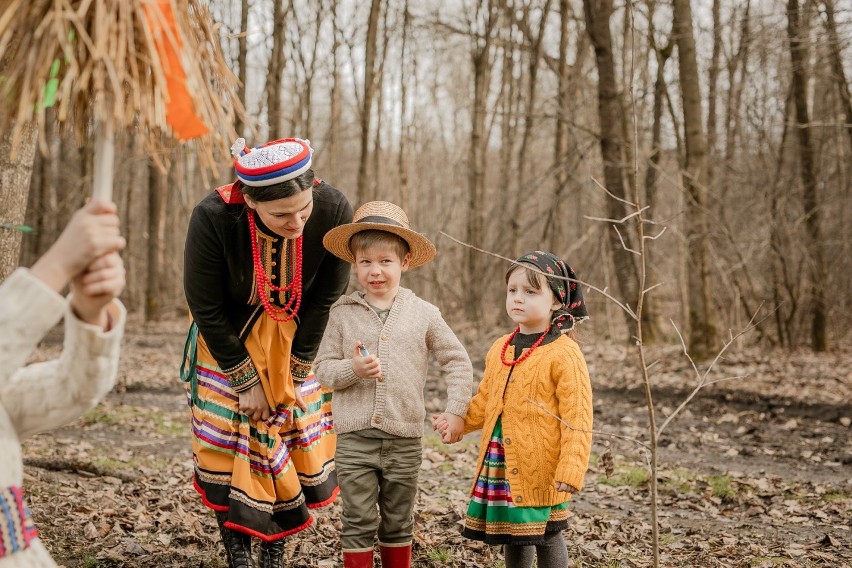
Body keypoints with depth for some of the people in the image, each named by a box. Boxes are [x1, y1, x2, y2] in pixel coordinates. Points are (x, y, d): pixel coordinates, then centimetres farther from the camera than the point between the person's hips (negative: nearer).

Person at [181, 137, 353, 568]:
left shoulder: (333, 211, -28)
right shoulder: (213, 218, -33)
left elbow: (325, 299, -14)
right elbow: (206, 308, -19)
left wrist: (297, 373, -10)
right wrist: (246, 381, -15)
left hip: (297, 341, 2)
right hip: (229, 341, -2)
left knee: (297, 445, 2)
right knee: (228, 448, -3)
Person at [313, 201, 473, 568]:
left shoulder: (423, 314, 0)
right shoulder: (343, 312, -1)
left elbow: (457, 362, 6)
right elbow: (324, 370, 1)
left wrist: (456, 410, -2)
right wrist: (352, 369, -19)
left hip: (404, 439, 1)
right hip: (355, 438, -1)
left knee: (398, 522, 15)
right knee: (358, 523, 3)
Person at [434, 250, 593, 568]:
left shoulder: (564, 354, -13)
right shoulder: (499, 350, 9)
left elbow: (577, 418, -15)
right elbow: (484, 402, 19)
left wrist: (571, 470, -21)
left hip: (541, 470, -6)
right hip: (500, 466, 6)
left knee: (547, 537, 5)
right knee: (512, 535, 16)